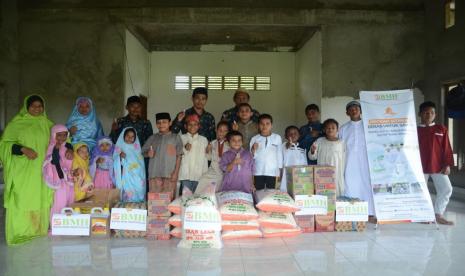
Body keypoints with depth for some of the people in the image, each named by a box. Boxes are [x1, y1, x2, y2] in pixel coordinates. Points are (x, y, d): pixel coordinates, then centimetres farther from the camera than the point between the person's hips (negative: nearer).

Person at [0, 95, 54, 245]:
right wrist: (23, 149, -19)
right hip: (22, 171, -3)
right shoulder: (17, 123, -1)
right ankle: (20, 232, 7)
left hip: (41, 170, 4)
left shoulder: (46, 124, 11)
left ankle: (39, 228, 16)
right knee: (21, 199, -2)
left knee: (40, 198, 5)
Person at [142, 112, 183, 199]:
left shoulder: (175, 137, 7)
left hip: (170, 174, -2)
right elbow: (143, 151, 16)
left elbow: (179, 156, 4)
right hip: (155, 173, 2)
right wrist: (148, 153, -7)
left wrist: (176, 173, -4)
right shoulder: (153, 138, 14)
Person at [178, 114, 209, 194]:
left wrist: (205, 174, 10)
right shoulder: (182, 138, 7)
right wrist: (185, 148, -14)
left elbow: (205, 158, 14)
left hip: (199, 176, 2)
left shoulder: (204, 139, 12)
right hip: (185, 175, -2)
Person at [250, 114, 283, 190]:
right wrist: (253, 150, -16)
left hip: (272, 172, 0)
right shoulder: (254, 139, 2)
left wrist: (279, 171, 8)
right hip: (258, 172, 1)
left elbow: (279, 154, 7)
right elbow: (251, 157, 5)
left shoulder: (277, 138, 1)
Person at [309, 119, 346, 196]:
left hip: (337, 175, 0)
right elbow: (312, 157, 5)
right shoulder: (319, 141, 4)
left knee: (337, 194, -1)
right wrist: (312, 151, -16)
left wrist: (343, 174, 4)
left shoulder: (341, 143, 3)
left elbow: (344, 159, 6)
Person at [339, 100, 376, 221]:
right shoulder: (343, 129, 9)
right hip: (350, 163, 1)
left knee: (366, 185, -2)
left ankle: (370, 213, 4)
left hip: (365, 162, -1)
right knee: (350, 186, -1)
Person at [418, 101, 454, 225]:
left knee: (446, 189, -1)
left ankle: (438, 214, 12)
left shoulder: (441, 129, 4)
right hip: (421, 167, -1)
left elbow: (446, 148, 3)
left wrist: (447, 165, -3)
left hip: (438, 167, 1)